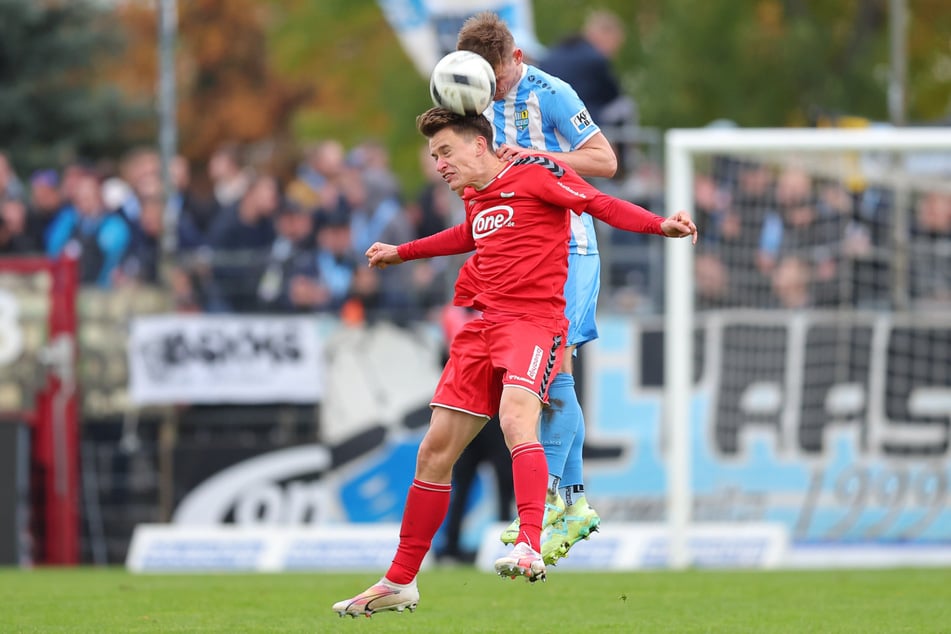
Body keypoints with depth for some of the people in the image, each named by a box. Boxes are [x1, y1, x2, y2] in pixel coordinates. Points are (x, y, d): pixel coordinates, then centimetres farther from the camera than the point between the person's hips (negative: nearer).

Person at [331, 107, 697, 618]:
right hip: (482, 325, 8)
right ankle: (399, 583, 17)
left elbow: (601, 204, -11)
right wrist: (401, 253, 54)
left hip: (532, 321, -8)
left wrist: (661, 225, -27)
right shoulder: (474, 195, 19)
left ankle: (530, 548, -47)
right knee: (435, 452, 7)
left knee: (516, 416, -34)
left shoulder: (535, 173, -4)